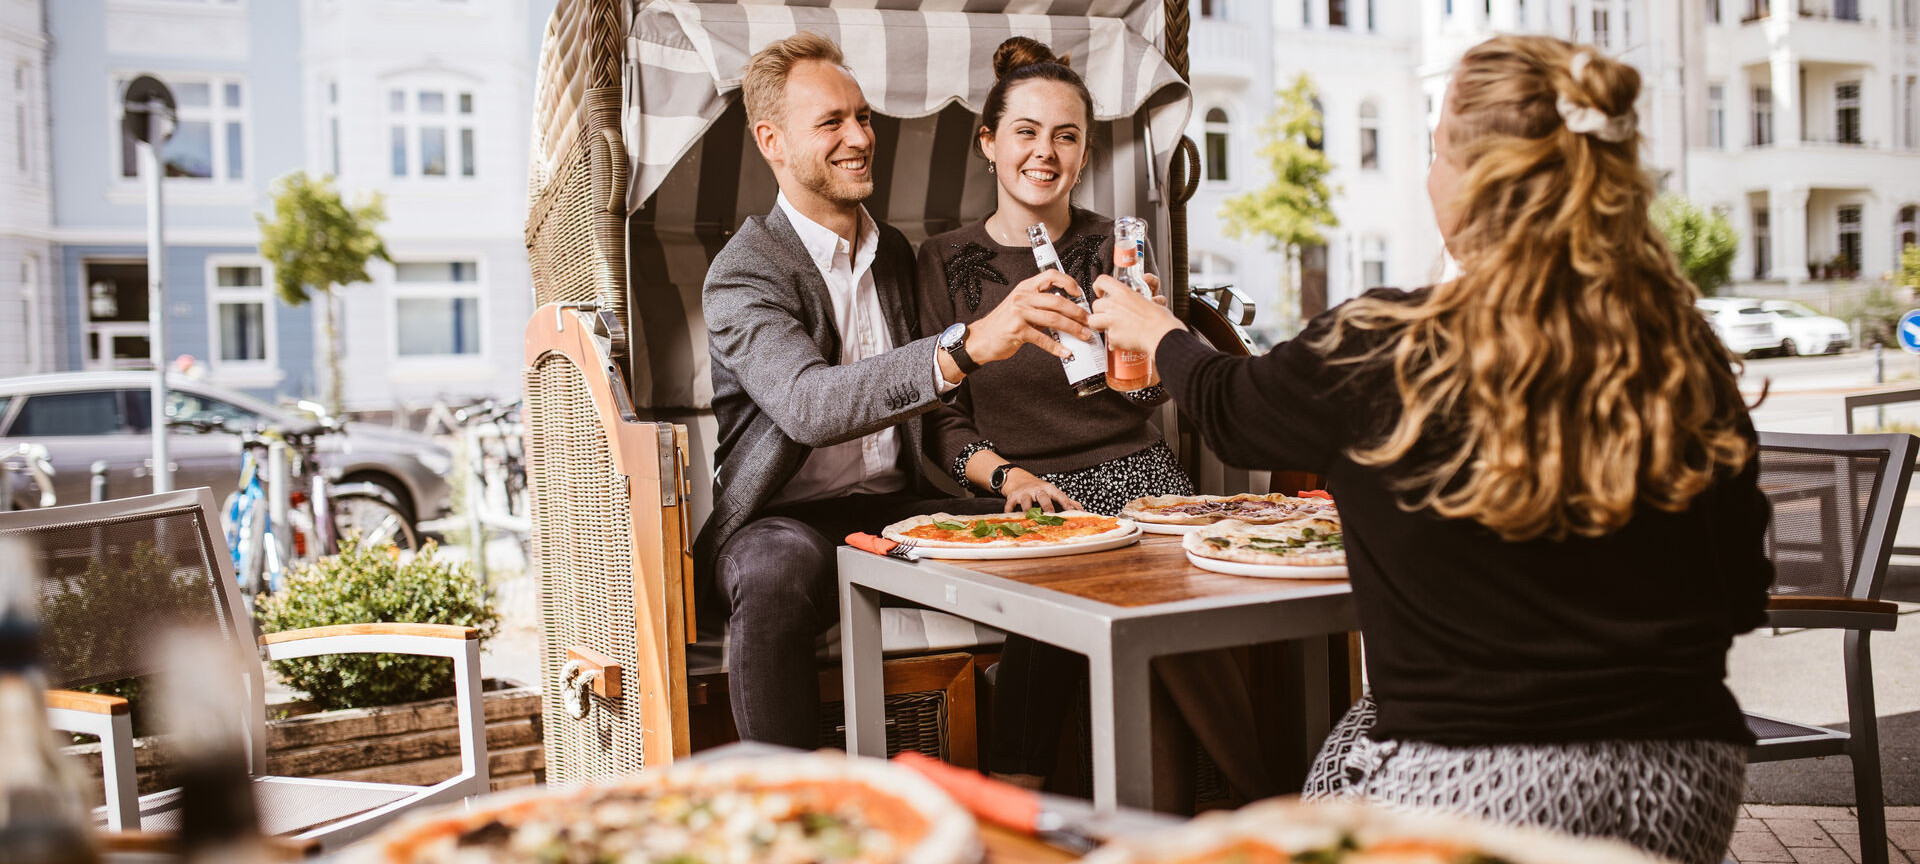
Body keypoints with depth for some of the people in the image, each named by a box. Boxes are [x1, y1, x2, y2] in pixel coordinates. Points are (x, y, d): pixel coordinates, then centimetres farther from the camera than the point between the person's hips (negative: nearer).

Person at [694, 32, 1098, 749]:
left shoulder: (895, 254, 15)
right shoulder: (741, 273, -8)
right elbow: (807, 405, -28)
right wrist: (966, 346, -40)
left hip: (898, 510, 6)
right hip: (785, 521, -6)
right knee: (783, 567, -39)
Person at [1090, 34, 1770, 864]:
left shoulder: (1384, 348, -14)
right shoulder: (1689, 356, -4)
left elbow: (1227, 407, 8)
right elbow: (1742, 599, 3)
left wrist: (1156, 331, 29)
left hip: (1481, 792, -4)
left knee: (1356, 738, 26)